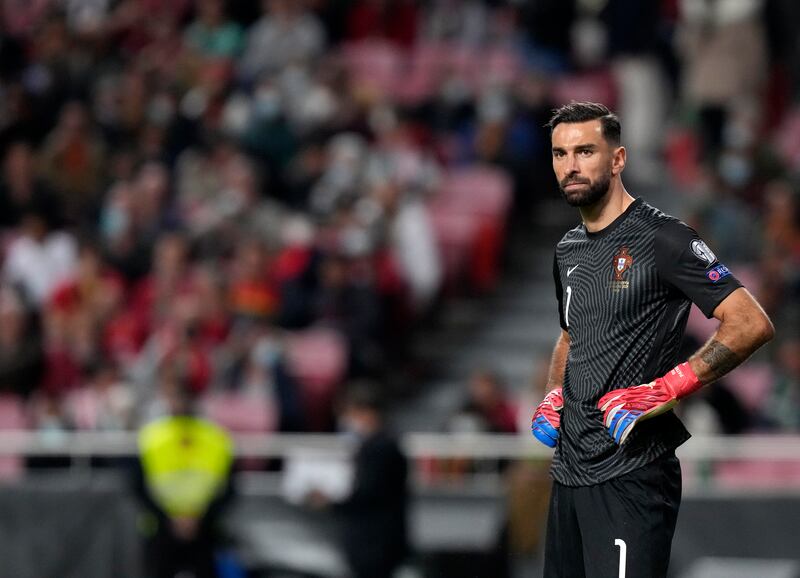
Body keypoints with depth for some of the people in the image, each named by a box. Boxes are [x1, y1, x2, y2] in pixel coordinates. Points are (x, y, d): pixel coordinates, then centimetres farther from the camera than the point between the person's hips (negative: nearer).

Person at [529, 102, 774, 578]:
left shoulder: (660, 239, -10)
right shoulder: (568, 251, 15)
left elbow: (753, 324, -16)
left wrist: (663, 391, -21)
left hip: (630, 477, -8)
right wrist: (555, 399, 14)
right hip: (569, 471, 8)